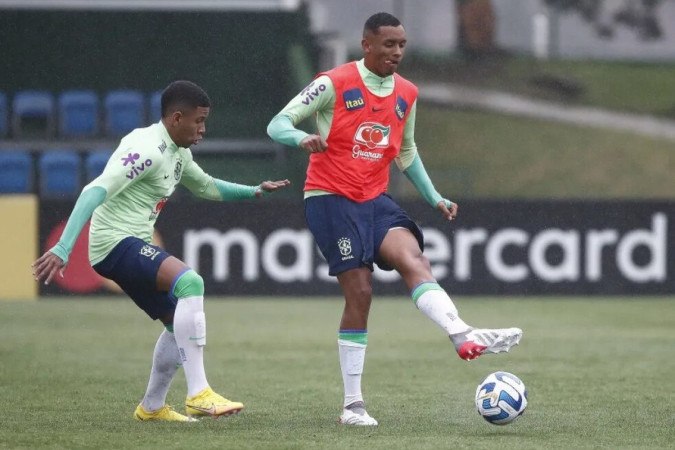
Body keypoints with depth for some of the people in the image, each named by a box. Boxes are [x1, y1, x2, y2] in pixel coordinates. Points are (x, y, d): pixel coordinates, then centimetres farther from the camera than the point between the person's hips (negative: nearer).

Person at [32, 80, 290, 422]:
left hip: (134, 246, 11)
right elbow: (95, 192, -28)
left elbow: (206, 186, 36)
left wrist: (254, 191, 27)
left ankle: (151, 407, 33)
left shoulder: (178, 153, 14)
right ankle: (198, 394, -31)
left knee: (180, 321, 18)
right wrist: (62, 249, -37)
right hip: (116, 241, -11)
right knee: (190, 281, -29)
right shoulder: (148, 149, -18)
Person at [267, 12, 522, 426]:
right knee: (360, 292, -10)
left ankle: (465, 337, -43)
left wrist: (435, 198, 18)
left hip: (376, 201, 5)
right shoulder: (334, 84, -7)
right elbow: (278, 124, -6)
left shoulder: (407, 94, 11)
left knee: (414, 258, -22)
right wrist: (301, 138, -29)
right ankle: (353, 405, -4)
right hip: (331, 200, -5)